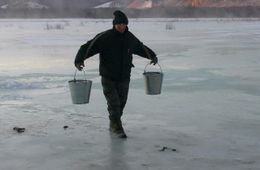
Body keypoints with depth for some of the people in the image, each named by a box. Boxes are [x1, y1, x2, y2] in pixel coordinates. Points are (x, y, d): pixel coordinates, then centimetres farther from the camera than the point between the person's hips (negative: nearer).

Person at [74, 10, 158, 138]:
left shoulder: (130, 38, 3)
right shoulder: (104, 37, -14)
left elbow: (141, 48, 23)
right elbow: (87, 47, -20)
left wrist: (153, 56, 24)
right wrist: (79, 60, -35)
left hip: (124, 78, 5)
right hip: (108, 78, -5)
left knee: (121, 103, 11)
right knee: (113, 103, -9)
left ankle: (113, 125, 31)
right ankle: (117, 128, 2)